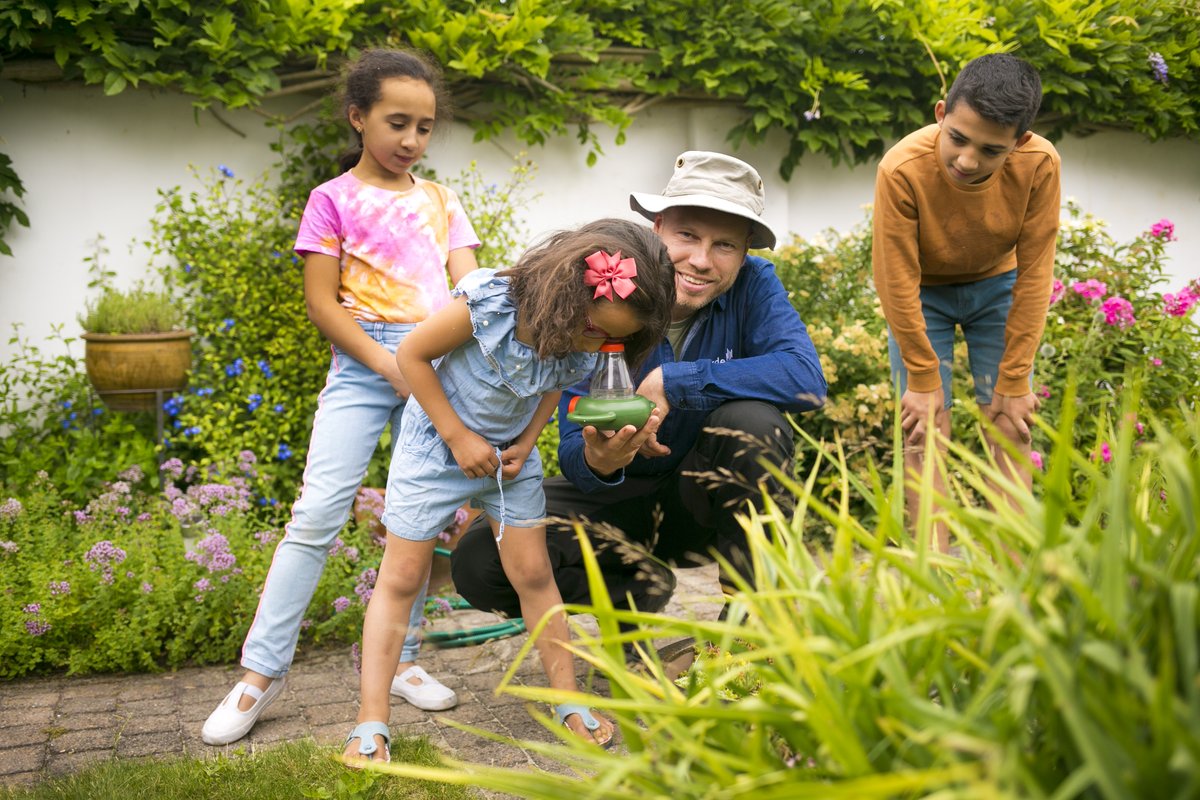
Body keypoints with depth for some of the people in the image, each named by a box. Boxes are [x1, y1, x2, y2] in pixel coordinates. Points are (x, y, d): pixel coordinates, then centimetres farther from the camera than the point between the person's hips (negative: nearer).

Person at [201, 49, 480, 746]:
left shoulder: (441, 201, 13)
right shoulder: (335, 200, 2)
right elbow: (322, 302, -4)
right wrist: (388, 364, -14)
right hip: (364, 366, -4)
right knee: (319, 512, -10)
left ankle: (402, 659, 18)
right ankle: (262, 671, -1)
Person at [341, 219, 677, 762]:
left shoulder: (581, 350, -17)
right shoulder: (486, 306, -33)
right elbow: (412, 354, -21)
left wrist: (526, 443, -11)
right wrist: (459, 437, -21)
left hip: (511, 454, 4)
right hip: (436, 444, -4)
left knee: (533, 574, 4)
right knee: (401, 579, -2)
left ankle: (568, 701, 16)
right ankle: (371, 724, 2)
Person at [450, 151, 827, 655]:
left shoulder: (753, 287, -14)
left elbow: (806, 378, -33)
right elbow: (572, 451, -17)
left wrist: (672, 383, -32)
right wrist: (595, 460, -43)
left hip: (711, 499, 0)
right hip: (620, 499, 1)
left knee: (752, 420, -33)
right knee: (477, 566, -21)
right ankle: (639, 588, 5)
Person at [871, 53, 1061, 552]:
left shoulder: (1040, 165, -29)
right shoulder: (902, 170, -34)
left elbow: (1033, 277, -20)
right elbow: (898, 283, -25)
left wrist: (1013, 383, -17)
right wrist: (923, 381, -18)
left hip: (996, 286, 2)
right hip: (923, 292, -2)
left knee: (1011, 425, -4)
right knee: (925, 429, -9)